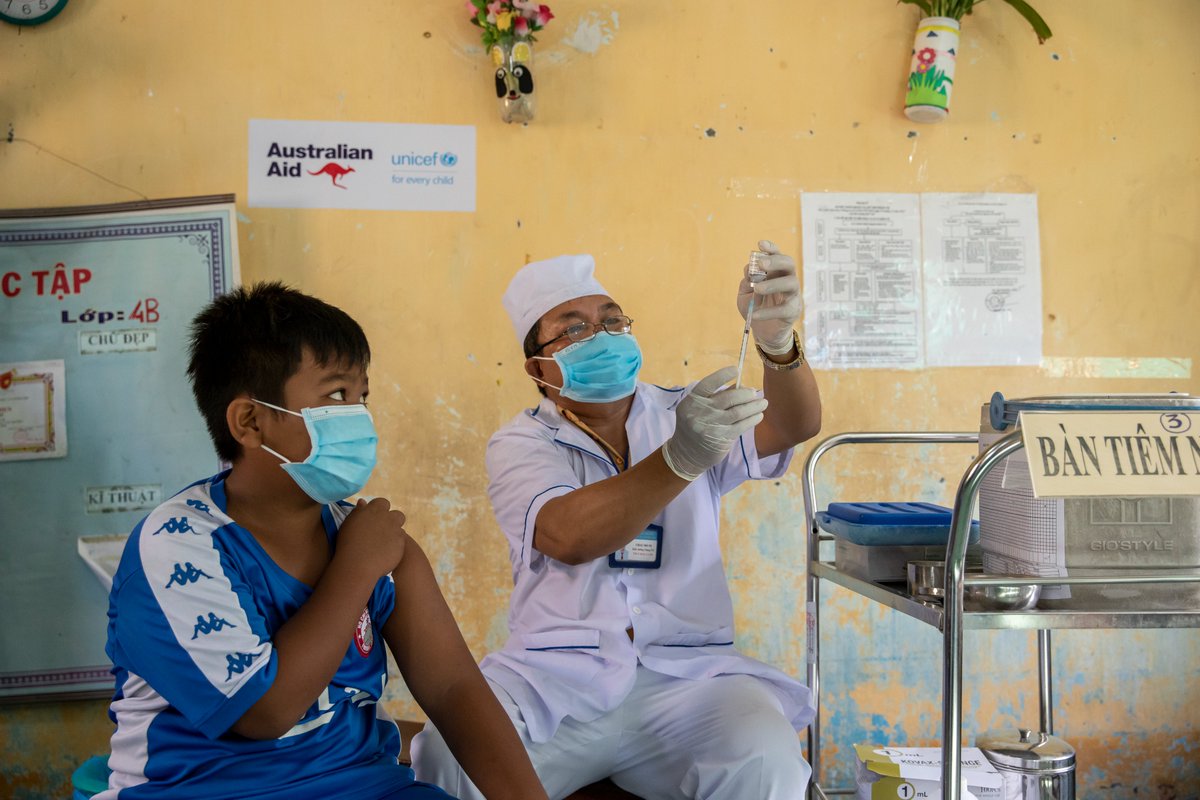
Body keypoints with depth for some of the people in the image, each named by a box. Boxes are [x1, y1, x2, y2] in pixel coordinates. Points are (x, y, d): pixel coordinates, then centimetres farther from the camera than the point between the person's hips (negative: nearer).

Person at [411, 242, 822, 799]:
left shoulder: (688, 413, 13)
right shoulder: (519, 445, 4)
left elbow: (796, 425, -6)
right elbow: (570, 538, -17)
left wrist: (778, 343, -29)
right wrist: (680, 458, -33)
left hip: (684, 672, 2)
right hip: (552, 675, -1)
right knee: (452, 755, -30)